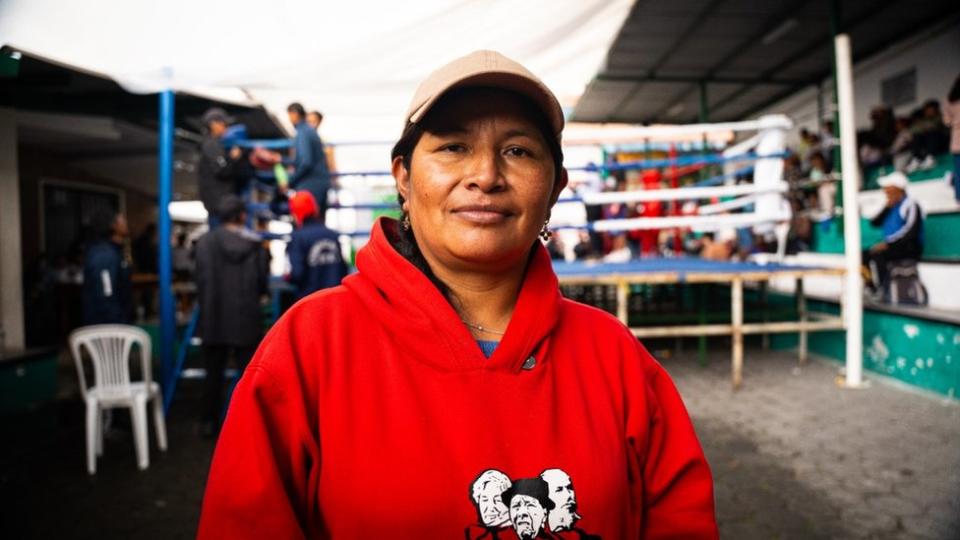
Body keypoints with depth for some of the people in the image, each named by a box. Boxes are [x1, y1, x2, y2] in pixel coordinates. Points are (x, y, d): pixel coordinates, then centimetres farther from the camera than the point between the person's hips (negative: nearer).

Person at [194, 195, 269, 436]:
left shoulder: (206, 242, -7)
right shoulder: (255, 245, -5)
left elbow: (202, 281, -6)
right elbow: (262, 284, -1)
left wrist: (206, 306, 9)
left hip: (214, 319, 0)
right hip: (247, 319, 0)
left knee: (214, 373, 12)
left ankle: (210, 422, 19)